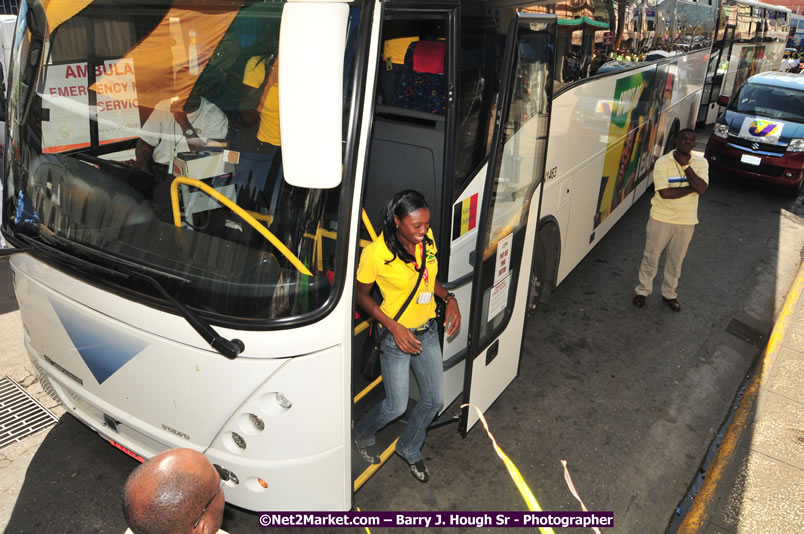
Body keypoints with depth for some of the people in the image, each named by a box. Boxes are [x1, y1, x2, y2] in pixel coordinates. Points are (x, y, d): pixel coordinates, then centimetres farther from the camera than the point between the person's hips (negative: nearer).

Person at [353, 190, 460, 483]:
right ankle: (362, 433, 41)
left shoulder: (427, 239, -8)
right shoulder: (375, 253, -25)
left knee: (434, 399, 15)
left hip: (429, 331, 6)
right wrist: (394, 327, -20)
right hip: (397, 337, -6)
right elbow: (362, 295, -11)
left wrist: (449, 298, -7)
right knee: (396, 406, 6)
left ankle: (409, 449, 42)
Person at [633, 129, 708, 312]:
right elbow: (665, 192, -22)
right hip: (661, 219, -3)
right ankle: (643, 290, 26)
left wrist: (685, 165, -19)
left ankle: (669, 293, 33)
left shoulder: (701, 163, -2)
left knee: (676, 260, 16)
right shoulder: (663, 162, -12)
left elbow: (701, 188, -18)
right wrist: (691, 188, -16)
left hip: (686, 221, 3)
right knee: (651, 257, 8)